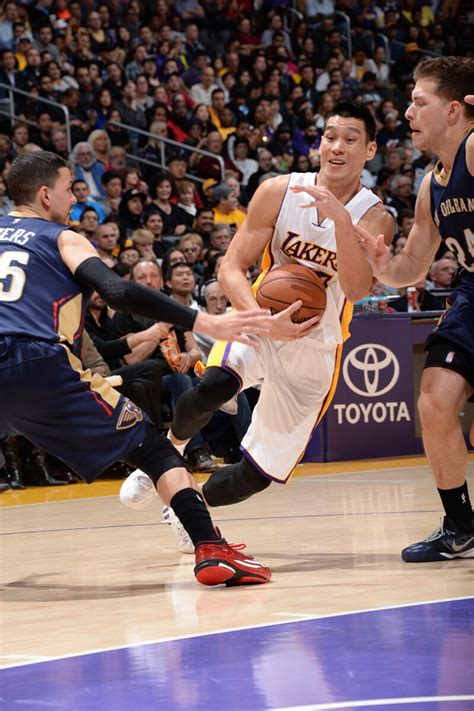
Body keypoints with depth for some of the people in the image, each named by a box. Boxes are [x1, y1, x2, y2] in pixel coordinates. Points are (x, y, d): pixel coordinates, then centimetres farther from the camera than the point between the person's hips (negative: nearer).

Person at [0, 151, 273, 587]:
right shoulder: (62, 239, 11)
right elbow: (118, 293, -5)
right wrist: (205, 323, -7)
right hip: (41, 365, -4)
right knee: (151, 447, 6)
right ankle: (212, 550, -9)